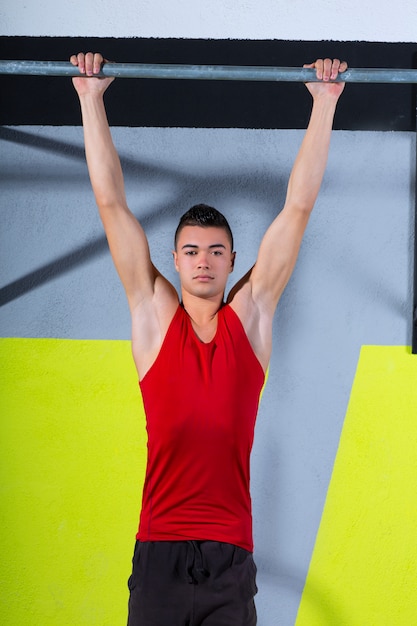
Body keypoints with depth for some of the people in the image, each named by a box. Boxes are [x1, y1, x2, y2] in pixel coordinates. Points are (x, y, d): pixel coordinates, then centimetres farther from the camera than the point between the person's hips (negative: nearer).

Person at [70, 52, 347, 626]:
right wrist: (91, 100, 8)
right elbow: (111, 202, 7)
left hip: (231, 556, 0)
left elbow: (299, 205, 8)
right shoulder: (153, 314, 6)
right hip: (160, 551, 0)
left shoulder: (251, 315, 7)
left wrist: (325, 104, 10)